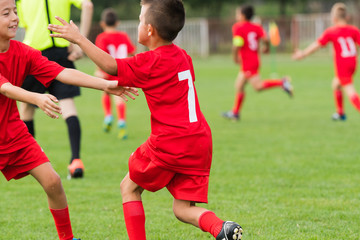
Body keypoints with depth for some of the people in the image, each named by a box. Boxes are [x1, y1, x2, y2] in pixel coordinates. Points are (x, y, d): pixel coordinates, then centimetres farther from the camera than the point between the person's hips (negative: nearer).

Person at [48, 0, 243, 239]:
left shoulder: (151, 63, -9)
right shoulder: (182, 56, 14)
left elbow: (111, 66, -13)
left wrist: (79, 38, -7)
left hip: (169, 145, -7)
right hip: (200, 143, 7)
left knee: (129, 187, 15)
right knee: (183, 208, 9)